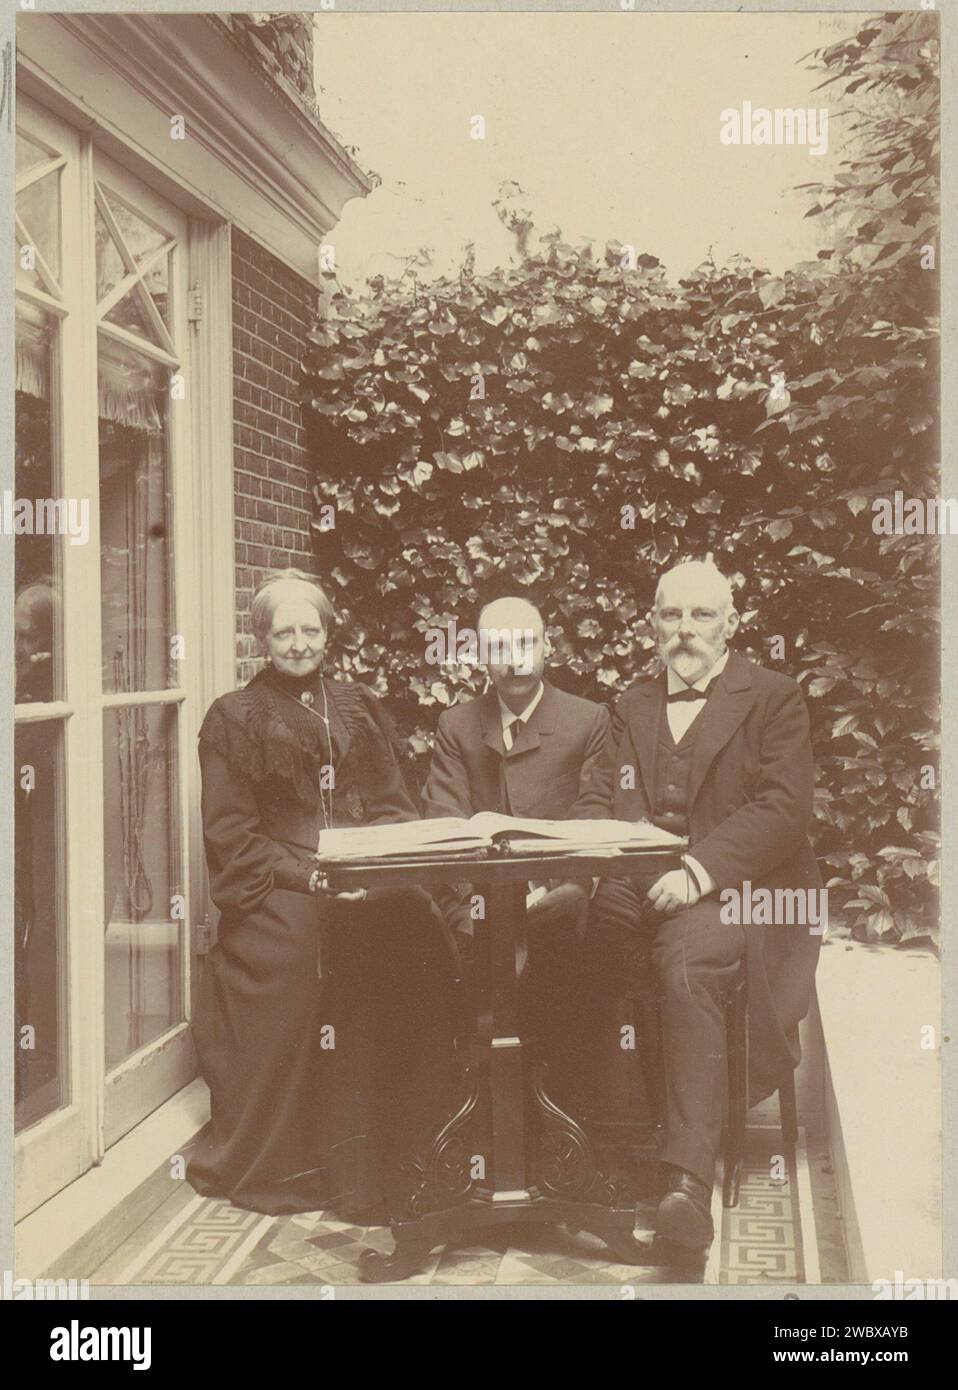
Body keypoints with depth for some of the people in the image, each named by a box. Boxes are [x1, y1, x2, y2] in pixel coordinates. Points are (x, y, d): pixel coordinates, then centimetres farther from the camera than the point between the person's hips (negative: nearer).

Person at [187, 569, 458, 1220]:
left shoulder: (361, 708, 22)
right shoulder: (233, 719, 10)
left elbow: (394, 808, 16)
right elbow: (230, 833, 1)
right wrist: (308, 875, -15)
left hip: (367, 879, 3)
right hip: (276, 890, -3)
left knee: (413, 921, -29)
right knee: (303, 932, -35)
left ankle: (395, 1151, -20)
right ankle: (280, 1164, -24)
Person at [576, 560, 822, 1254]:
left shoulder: (774, 697, 5)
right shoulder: (633, 704, 22)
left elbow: (785, 809, -7)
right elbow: (598, 801, 16)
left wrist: (699, 871, -21)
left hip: (738, 891, -5)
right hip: (637, 891, 5)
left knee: (686, 958, -36)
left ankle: (690, 1180, -36)